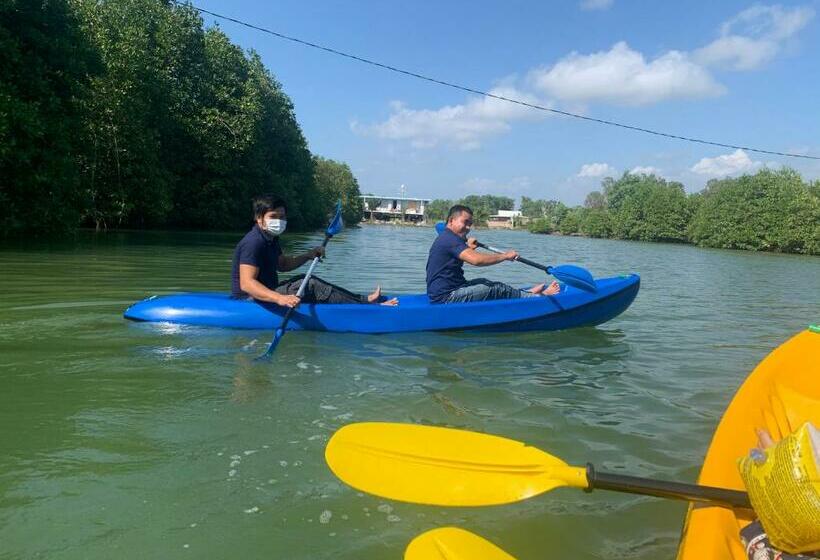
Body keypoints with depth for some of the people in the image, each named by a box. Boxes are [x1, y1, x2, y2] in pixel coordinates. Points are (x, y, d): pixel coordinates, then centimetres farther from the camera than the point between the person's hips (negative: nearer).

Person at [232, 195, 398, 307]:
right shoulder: (253, 242, -22)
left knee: (305, 280, 7)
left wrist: (308, 256, 8)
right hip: (250, 302, -10)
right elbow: (246, 284, -33)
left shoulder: (270, 239, 10)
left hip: (265, 293, 10)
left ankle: (362, 299, 4)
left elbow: (282, 264, 26)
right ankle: (365, 303, -13)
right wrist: (279, 299, -46)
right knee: (310, 286, -18)